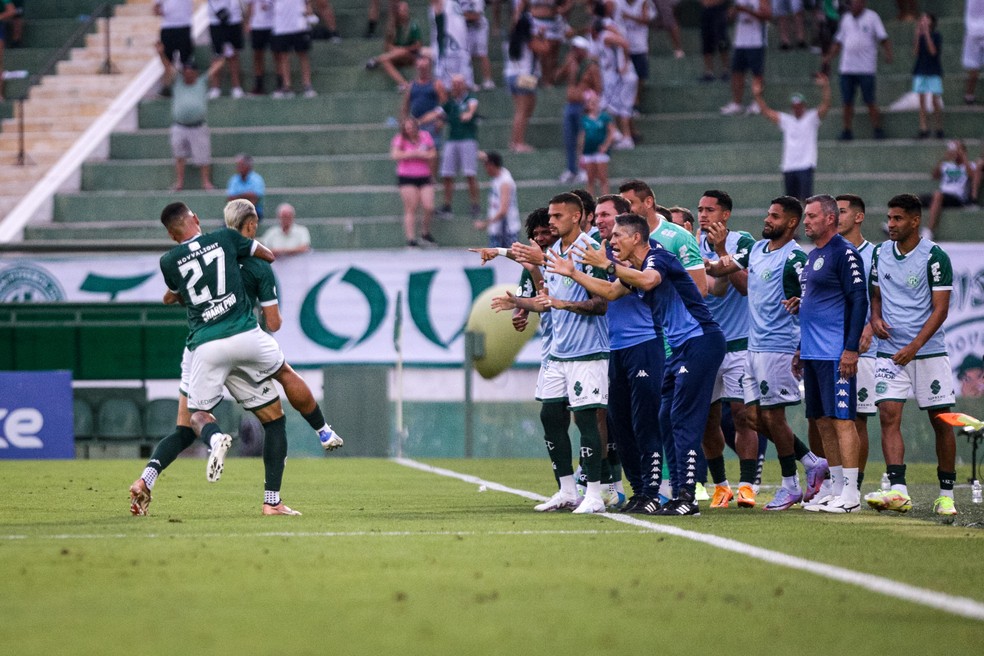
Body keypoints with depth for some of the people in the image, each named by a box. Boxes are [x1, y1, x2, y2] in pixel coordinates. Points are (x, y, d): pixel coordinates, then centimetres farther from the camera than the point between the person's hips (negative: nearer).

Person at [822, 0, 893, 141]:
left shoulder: (872, 17, 2)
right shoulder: (846, 18, 15)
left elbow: (883, 39, -1)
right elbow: (839, 41, 23)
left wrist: (888, 54, -17)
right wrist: (830, 56, 12)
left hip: (866, 69, -4)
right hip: (847, 68, 4)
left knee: (870, 101, -4)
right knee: (847, 102, 2)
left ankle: (878, 129, 4)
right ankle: (847, 131, 9)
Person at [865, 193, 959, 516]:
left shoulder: (934, 257, -8)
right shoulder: (880, 253, 8)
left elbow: (940, 308, -11)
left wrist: (914, 346, -20)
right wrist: (875, 318, -1)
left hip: (929, 351, -4)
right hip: (890, 352, 4)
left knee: (940, 421, 2)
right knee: (889, 415, -13)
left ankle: (946, 494, 13)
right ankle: (898, 492, -21)